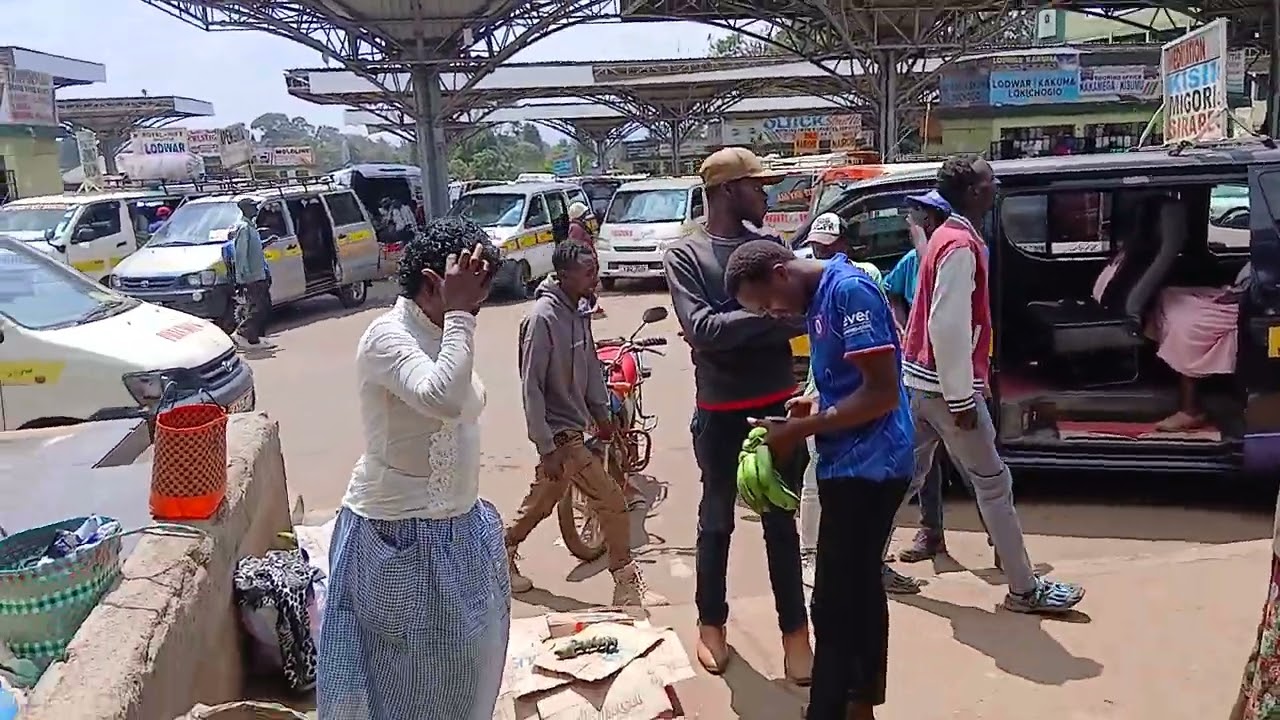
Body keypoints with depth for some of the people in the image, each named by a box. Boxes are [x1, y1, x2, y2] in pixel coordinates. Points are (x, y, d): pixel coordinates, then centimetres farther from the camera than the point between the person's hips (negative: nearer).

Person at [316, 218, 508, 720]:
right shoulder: (388, 336, -21)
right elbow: (443, 399, -39)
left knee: (459, 664, 22)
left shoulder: (442, 333, 6)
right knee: (407, 673, 8)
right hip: (400, 535, -8)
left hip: (455, 527, 9)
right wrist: (458, 313, -32)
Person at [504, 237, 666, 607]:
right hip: (560, 431, -9)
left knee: (543, 500, 21)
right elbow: (531, 386, -21)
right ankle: (628, 586, 6)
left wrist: (602, 413, 15)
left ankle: (503, 554, 39)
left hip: (575, 424, 9)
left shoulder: (577, 312, 4)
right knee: (612, 504, -5)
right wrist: (546, 447, -21)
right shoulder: (543, 317, -21)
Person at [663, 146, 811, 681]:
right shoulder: (684, 254, -5)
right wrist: (770, 315, -22)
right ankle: (711, 621, 30)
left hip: (778, 404, 3)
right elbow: (701, 327, -19)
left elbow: (799, 310, 1)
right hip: (721, 413, -3)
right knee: (717, 521, 12)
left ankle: (794, 629, 22)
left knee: (782, 522, 11)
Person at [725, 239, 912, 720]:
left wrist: (800, 430, -18)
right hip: (852, 465, 10)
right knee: (859, 588, 20)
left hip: (867, 466, -10)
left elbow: (882, 392, -23)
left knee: (834, 606, -5)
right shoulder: (819, 299, 11)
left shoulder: (850, 289, -18)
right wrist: (815, 403, 4)